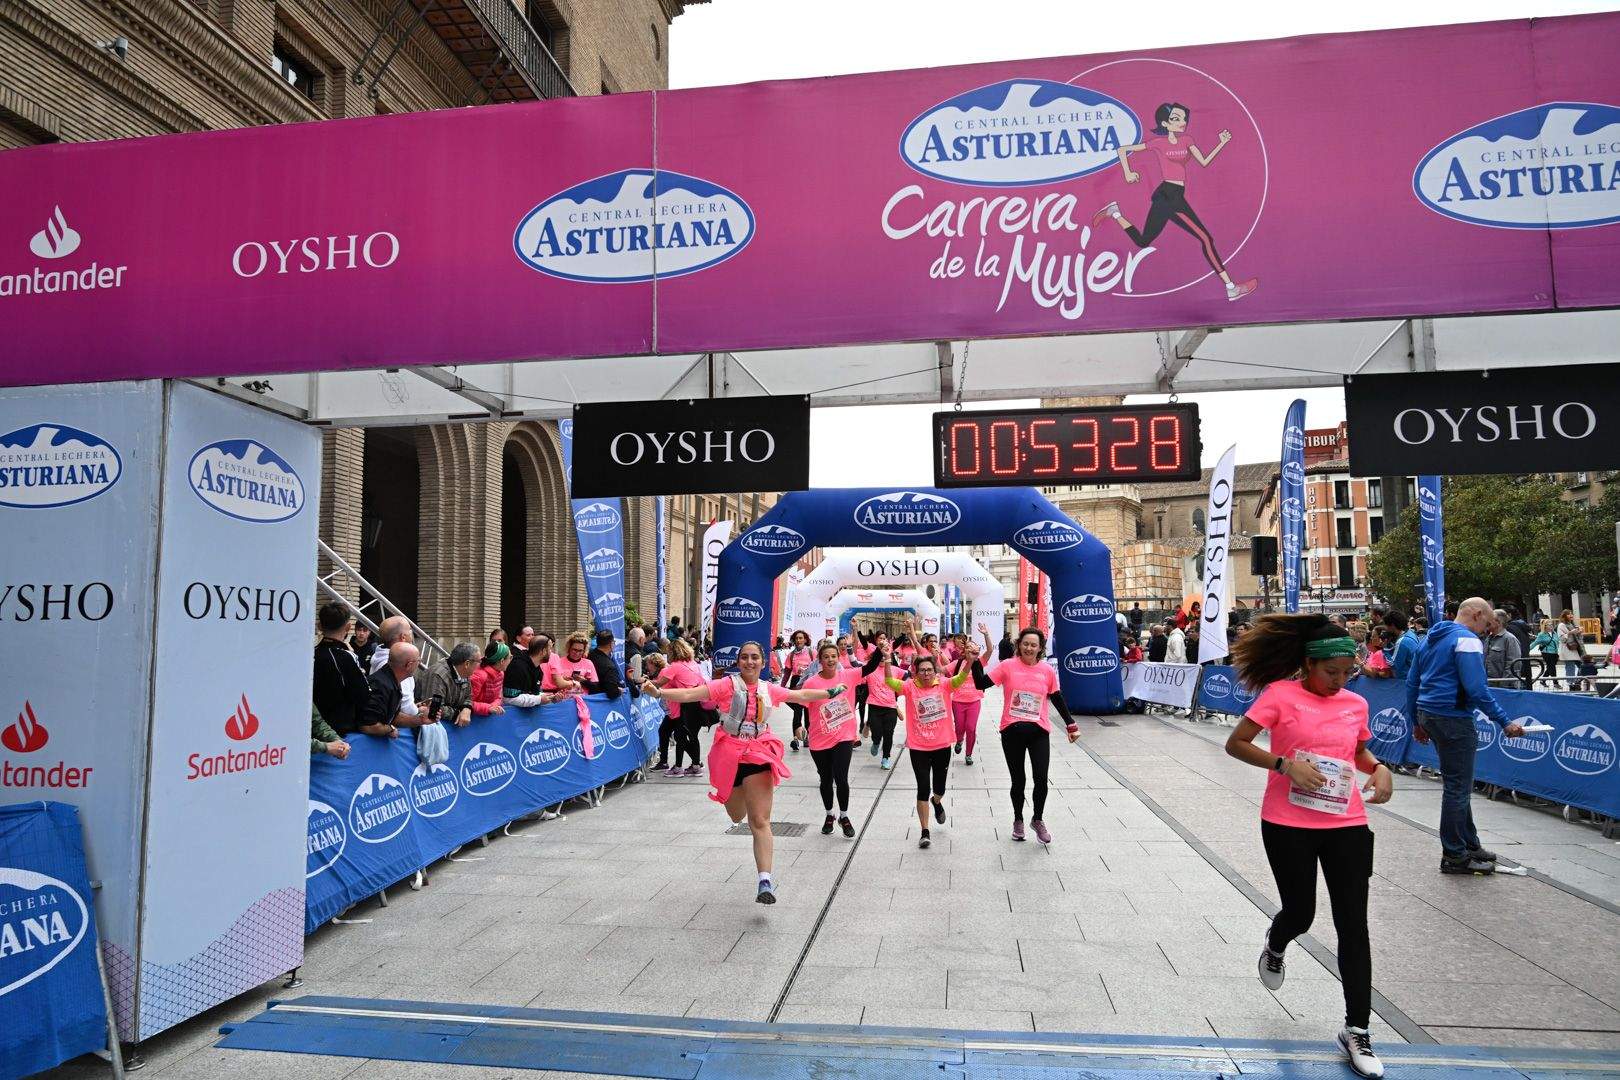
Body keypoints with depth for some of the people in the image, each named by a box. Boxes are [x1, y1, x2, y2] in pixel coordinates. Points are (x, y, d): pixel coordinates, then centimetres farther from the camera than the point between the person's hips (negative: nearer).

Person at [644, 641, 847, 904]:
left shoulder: (769, 690, 4)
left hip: (758, 754, 1)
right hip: (730, 756, -1)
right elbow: (691, 694, -20)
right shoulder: (727, 684, -8)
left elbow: (800, 695, 22)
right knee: (737, 816, 19)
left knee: (760, 822, -7)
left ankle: (766, 882, -8)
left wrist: (830, 692, 29)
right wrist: (659, 692, -35)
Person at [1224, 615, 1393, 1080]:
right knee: (1300, 914, 8)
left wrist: (1380, 768, 1)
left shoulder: (1355, 704, 4)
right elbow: (1235, 744, -10)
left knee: (1353, 925, 3)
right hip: (1289, 825, -4)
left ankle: (1356, 1030, 15)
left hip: (1346, 824, 4)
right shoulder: (1280, 695, -10)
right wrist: (1285, 764, -22)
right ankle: (1274, 947, 46)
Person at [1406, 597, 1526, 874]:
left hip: (1427, 714, 9)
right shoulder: (1467, 640, -12)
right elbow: (1477, 690, -20)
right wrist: (1505, 722, -15)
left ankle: (1469, 844, 28)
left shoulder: (1431, 638, 15)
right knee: (1458, 787, -2)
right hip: (1453, 718, -9)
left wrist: (1417, 722, 24)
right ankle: (1454, 857, 4)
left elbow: (1412, 683, 18)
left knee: (1456, 784, 19)